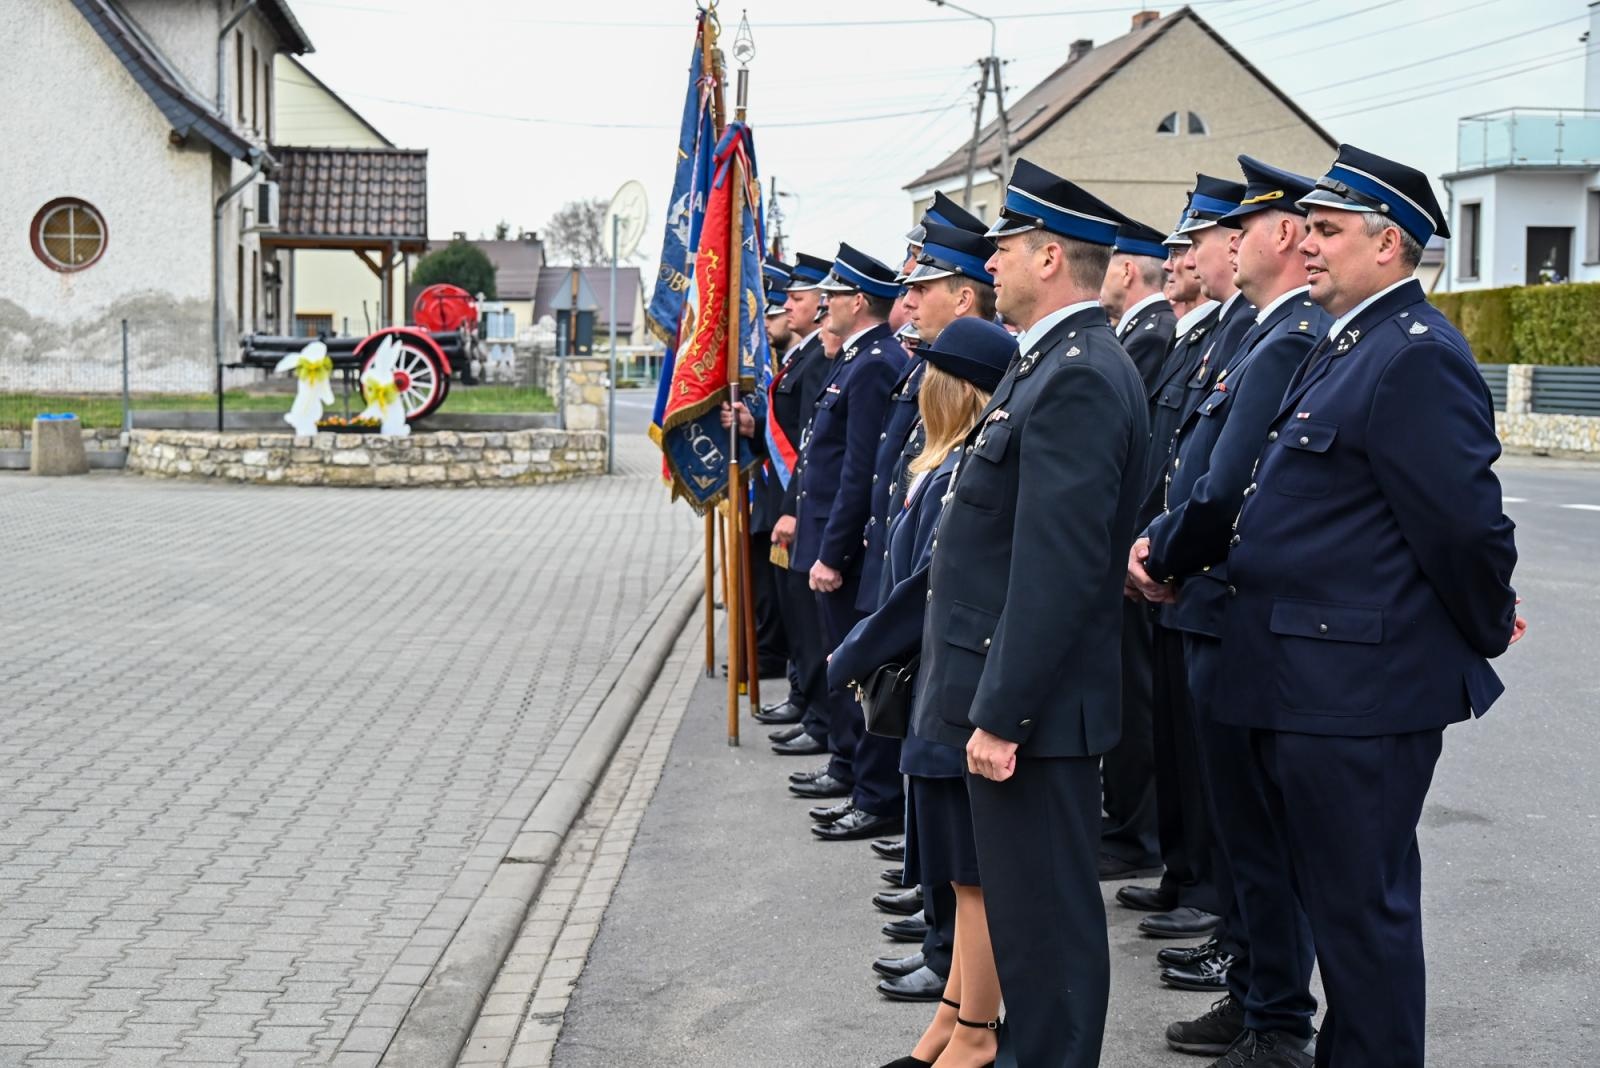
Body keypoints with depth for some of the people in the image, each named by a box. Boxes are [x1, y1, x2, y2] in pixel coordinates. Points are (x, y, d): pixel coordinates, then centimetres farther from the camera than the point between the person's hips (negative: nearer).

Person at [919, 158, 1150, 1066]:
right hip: (1014, 698, 11)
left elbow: (1058, 571, -25)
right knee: (1026, 913, 20)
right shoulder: (1058, 364, 13)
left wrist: (1001, 715, -22)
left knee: (1047, 923, 0)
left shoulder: (1079, 379, -20)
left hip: (1033, 710, -11)